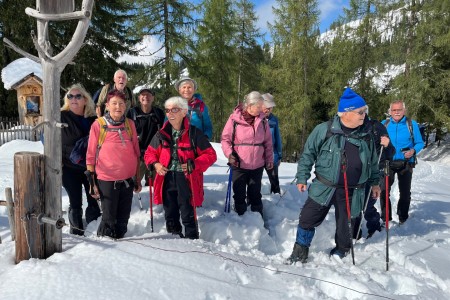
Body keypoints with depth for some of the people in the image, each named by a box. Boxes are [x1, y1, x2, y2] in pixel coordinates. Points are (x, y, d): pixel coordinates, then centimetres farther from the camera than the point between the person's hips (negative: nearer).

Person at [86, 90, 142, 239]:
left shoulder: (130, 124, 6)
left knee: (123, 218, 13)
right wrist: (92, 181, -4)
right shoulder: (98, 124, -5)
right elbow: (91, 154, -2)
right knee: (109, 219, 5)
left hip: (128, 179, 4)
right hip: (107, 180, -3)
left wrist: (138, 179, 12)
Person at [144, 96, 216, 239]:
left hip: (186, 180, -4)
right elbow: (149, 153, 15)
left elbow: (211, 155, -4)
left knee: (188, 216, 1)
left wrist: (194, 164, -19)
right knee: (170, 216, 16)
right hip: (167, 180, 4)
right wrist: (154, 164, -7)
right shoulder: (162, 134, 5)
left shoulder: (194, 133, -7)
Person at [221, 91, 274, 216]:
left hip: (258, 165, 3)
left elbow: (268, 142, 8)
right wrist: (229, 154, -18)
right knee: (239, 194, 10)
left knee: (255, 194, 16)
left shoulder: (262, 120, 0)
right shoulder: (234, 118, -11)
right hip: (239, 165, -3)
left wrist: (269, 159, 8)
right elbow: (225, 138, -4)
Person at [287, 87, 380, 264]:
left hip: (352, 192, 2)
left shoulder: (366, 135, 3)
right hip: (324, 188, -2)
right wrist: (302, 177, -4)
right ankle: (300, 251, 20)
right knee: (308, 219, 1)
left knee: (344, 224, 14)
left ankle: (341, 251, 40)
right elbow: (308, 154, -2)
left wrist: (374, 183, 18)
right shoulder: (324, 130, -9)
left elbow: (372, 162, 16)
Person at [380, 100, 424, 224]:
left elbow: (420, 143, 0)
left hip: (406, 164, 0)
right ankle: (385, 218, 16)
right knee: (384, 190, 1)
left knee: (405, 192, 11)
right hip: (388, 163, 1)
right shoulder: (384, 124, 1)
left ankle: (403, 217, 30)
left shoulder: (412, 124, -3)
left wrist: (413, 151, -18)